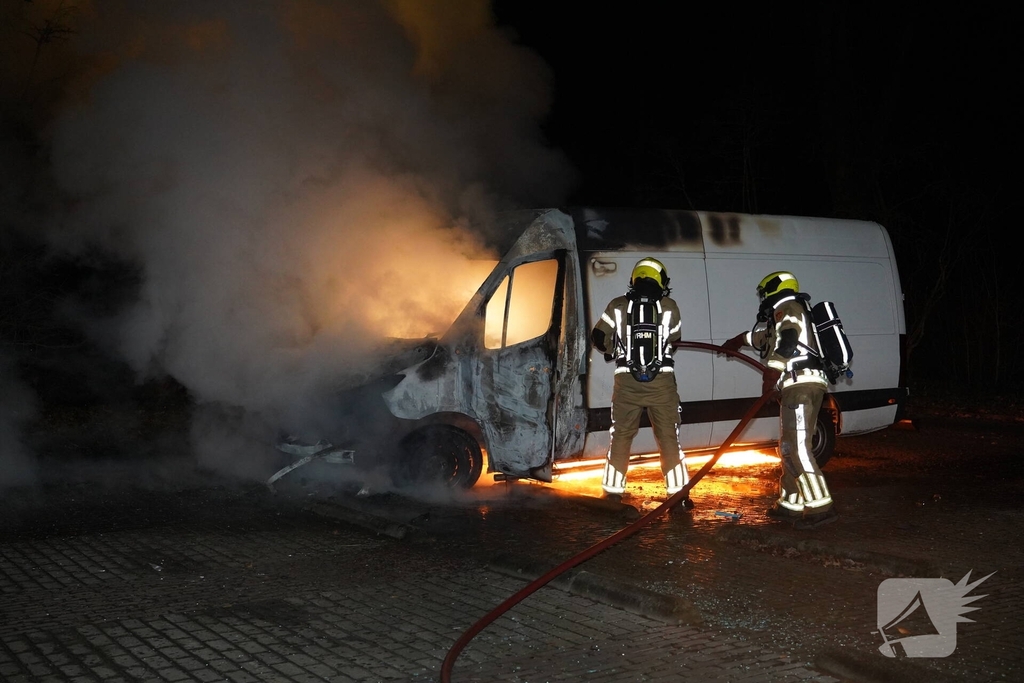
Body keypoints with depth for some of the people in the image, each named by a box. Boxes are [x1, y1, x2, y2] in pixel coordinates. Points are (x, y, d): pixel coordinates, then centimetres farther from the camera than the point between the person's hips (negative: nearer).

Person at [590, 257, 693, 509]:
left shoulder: (618, 306, 1)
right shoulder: (669, 307, 0)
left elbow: (598, 337, 5)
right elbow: (674, 341, 9)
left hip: (627, 381, 1)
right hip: (662, 381, -1)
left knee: (620, 436, 13)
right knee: (669, 439, 7)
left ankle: (613, 491, 17)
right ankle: (678, 494, 8)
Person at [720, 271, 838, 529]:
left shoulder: (787, 308, 0)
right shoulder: (784, 318, 31)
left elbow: (787, 339, -20)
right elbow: (766, 336, 50)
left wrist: (772, 372, -27)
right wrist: (740, 340, 63)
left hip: (800, 384, -10)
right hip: (805, 385, 10)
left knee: (796, 447, -15)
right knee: (789, 448, 13)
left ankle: (819, 507, -20)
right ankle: (790, 504, 18)